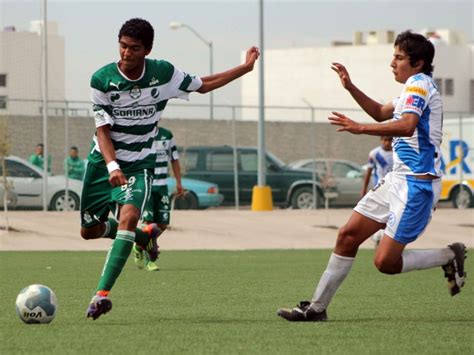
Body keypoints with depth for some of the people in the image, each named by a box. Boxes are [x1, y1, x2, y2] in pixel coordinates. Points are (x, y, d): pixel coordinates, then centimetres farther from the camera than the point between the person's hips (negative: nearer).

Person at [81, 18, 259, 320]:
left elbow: (203, 85, 10)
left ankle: (102, 294, -33)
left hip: (140, 164, -1)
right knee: (89, 231, 8)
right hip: (104, 162, 1)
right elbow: (103, 130, -13)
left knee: (129, 215, -28)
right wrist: (112, 167, -29)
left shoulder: (164, 74, -9)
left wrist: (246, 67, 8)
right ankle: (145, 235, 37)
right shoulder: (101, 80, -14)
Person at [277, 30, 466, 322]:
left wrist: (361, 128, -29)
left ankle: (450, 256, 7)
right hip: (398, 178, 10)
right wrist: (351, 87, 23)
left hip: (417, 184, -10)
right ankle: (317, 308, 10)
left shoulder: (420, 83, -12)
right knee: (348, 236, 5)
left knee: (386, 262, -13)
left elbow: (407, 125, -29)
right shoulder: (414, 87, 19)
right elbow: (382, 113, 34)